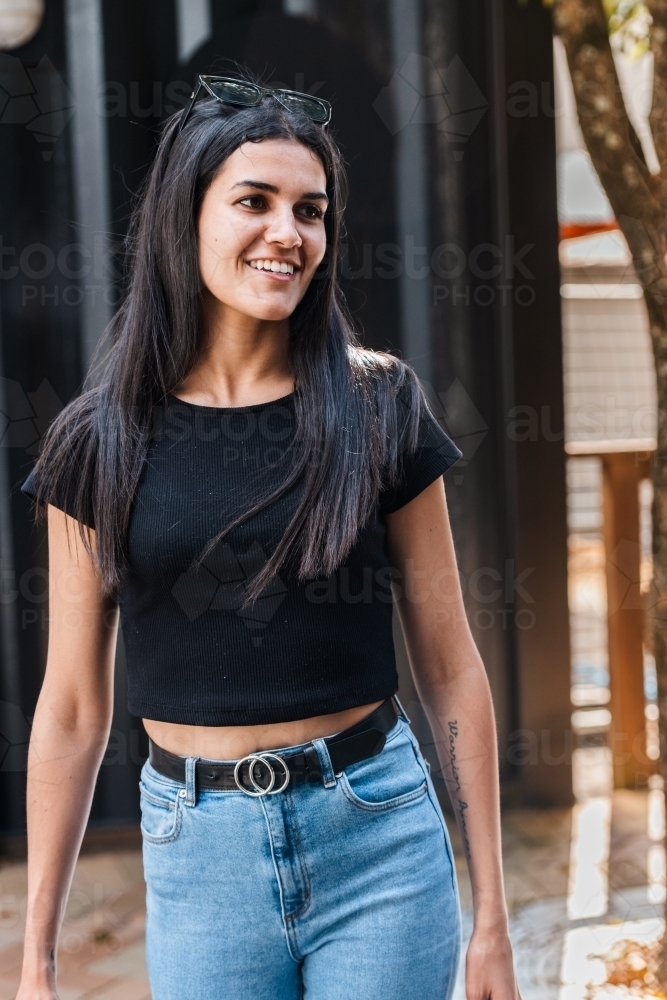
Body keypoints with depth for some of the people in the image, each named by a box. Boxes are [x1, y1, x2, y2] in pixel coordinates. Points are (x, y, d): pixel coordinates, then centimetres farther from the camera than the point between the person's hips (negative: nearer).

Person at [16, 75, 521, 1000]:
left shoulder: (377, 408, -3)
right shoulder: (102, 442, -1)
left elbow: (451, 671, -1)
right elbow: (73, 709, 3)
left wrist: (491, 917, 0)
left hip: (378, 833, -1)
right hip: (197, 853, 1)